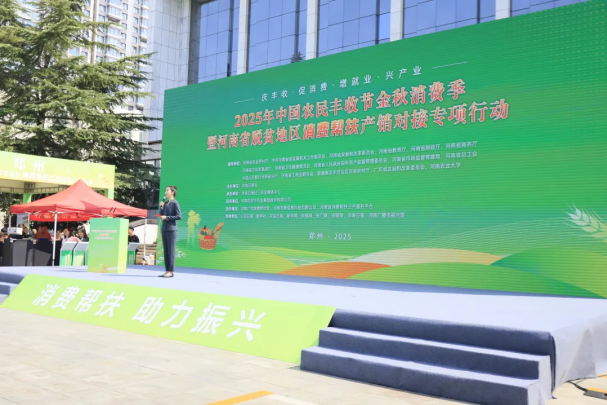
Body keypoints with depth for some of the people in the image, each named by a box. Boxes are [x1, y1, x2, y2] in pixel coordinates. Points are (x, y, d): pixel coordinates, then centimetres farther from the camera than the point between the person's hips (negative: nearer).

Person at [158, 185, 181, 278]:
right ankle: (167, 271, 10)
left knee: (171, 251, -7)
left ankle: (171, 272, -5)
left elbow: (179, 216, -12)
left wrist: (167, 217, -15)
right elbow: (161, 216, 17)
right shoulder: (166, 204, 17)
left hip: (171, 229, -8)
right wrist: (161, 207, 4)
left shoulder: (175, 203, -5)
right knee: (165, 251, 7)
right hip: (164, 229, 8)